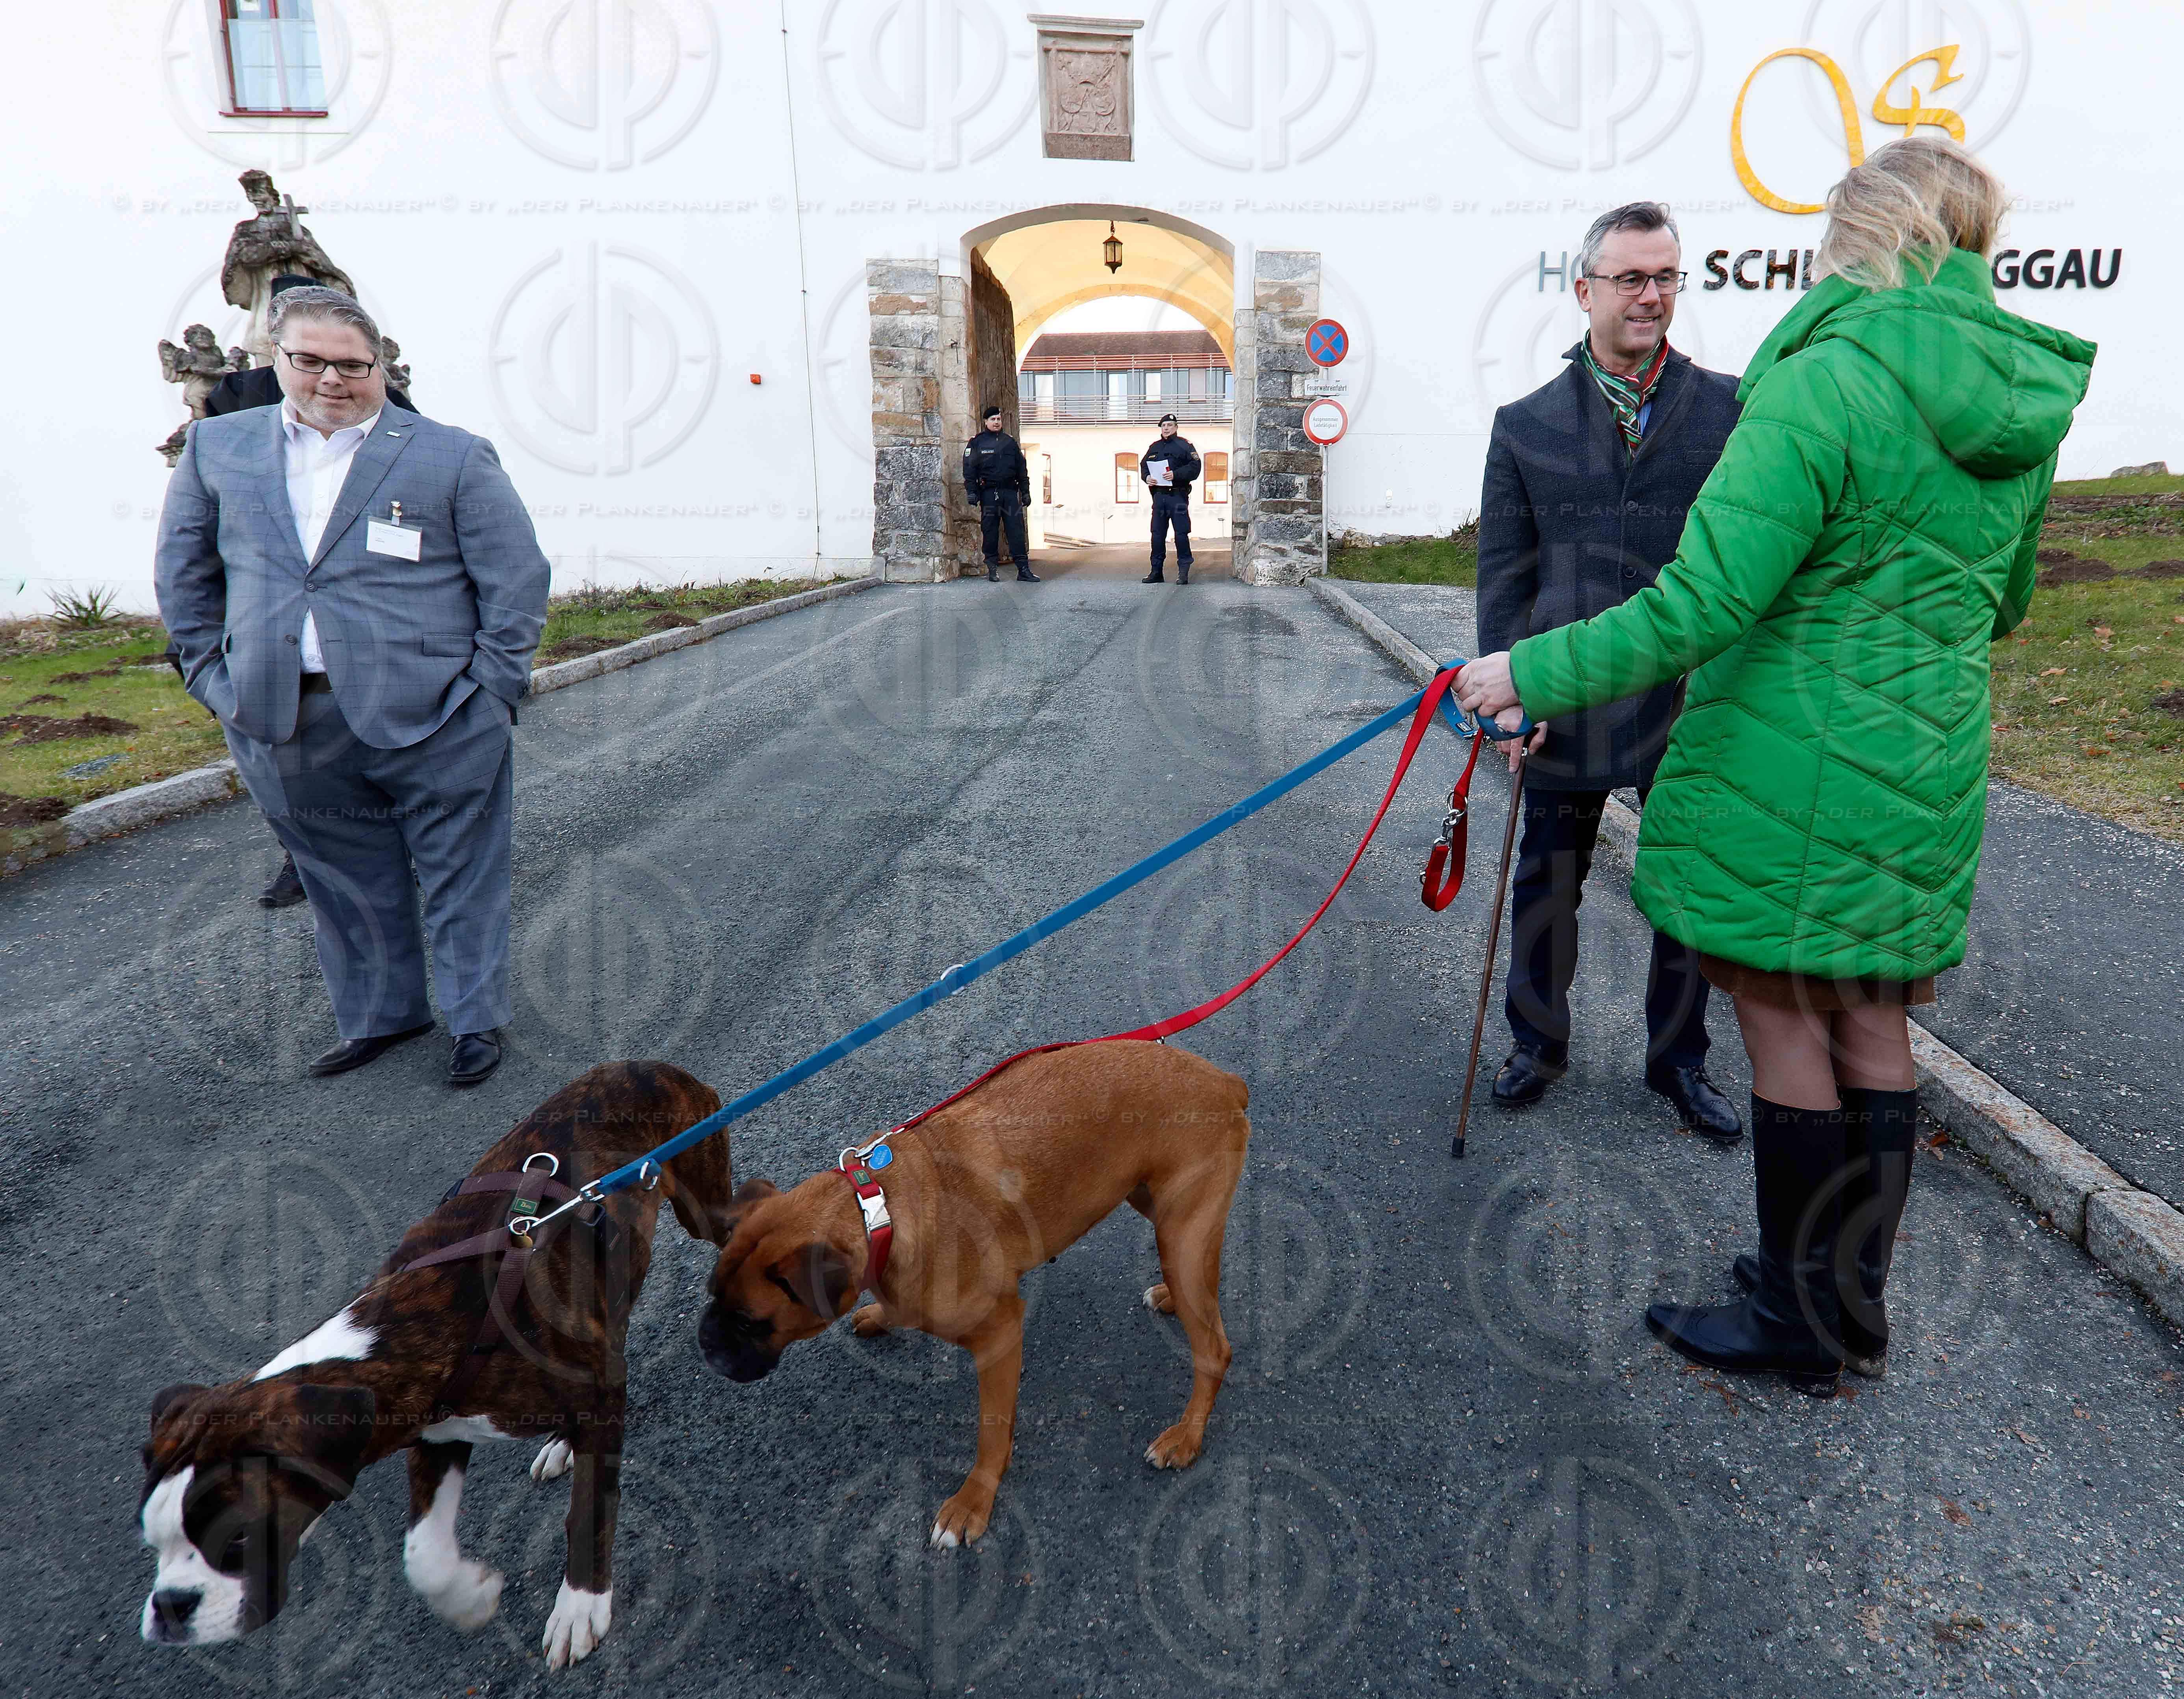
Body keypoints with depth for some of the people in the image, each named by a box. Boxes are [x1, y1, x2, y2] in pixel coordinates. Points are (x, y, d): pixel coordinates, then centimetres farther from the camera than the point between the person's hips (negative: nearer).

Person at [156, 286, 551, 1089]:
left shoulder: (454, 457, -3)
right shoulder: (217, 448, 9)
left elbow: (516, 578, -3)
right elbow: (183, 567, 18)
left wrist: (491, 687, -7)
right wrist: (208, 668, 10)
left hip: (433, 720, -3)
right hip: (286, 724, 4)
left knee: (461, 875, 6)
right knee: (348, 881, 17)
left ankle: (477, 1018, 22)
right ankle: (378, 1014, 34)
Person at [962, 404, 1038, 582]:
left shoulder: (1010, 442, 17)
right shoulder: (977, 443, 7)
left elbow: (1022, 468, 19)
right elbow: (969, 468, 3)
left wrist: (1025, 491, 13)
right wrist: (971, 492, -7)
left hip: (1010, 492, 2)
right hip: (989, 493, -2)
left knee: (1017, 531, -5)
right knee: (990, 532, -1)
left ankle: (1024, 569, -6)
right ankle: (993, 570, 7)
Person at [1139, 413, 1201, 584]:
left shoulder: (1184, 445, 1)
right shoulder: (1155, 447, 18)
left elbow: (1195, 466, -7)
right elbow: (1143, 465, 22)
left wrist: (1176, 474, -18)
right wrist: (1147, 477, 1)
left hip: (1178, 495, -5)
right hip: (1159, 495, 5)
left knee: (1181, 533, -5)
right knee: (1157, 534, 6)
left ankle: (1184, 572, 0)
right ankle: (1156, 571, 12)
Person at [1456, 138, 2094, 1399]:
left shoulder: (1826, 386, -17)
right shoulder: (2023, 407, 8)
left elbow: (1703, 605, -24)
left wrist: (1533, 672, -17)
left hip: (1792, 763, -7)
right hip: (1928, 767, 8)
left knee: (1785, 1025, 5)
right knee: (1870, 1022, 16)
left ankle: (1801, 1324, 20)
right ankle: (1855, 1304, 32)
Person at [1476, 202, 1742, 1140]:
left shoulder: (1733, 408, 2)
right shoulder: (1526, 423, 3)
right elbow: (1502, 572, 2)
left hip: (1695, 703, 0)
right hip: (1568, 704, 0)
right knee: (1546, 887, 12)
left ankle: (1679, 1059, 31)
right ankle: (1538, 1042, 33)